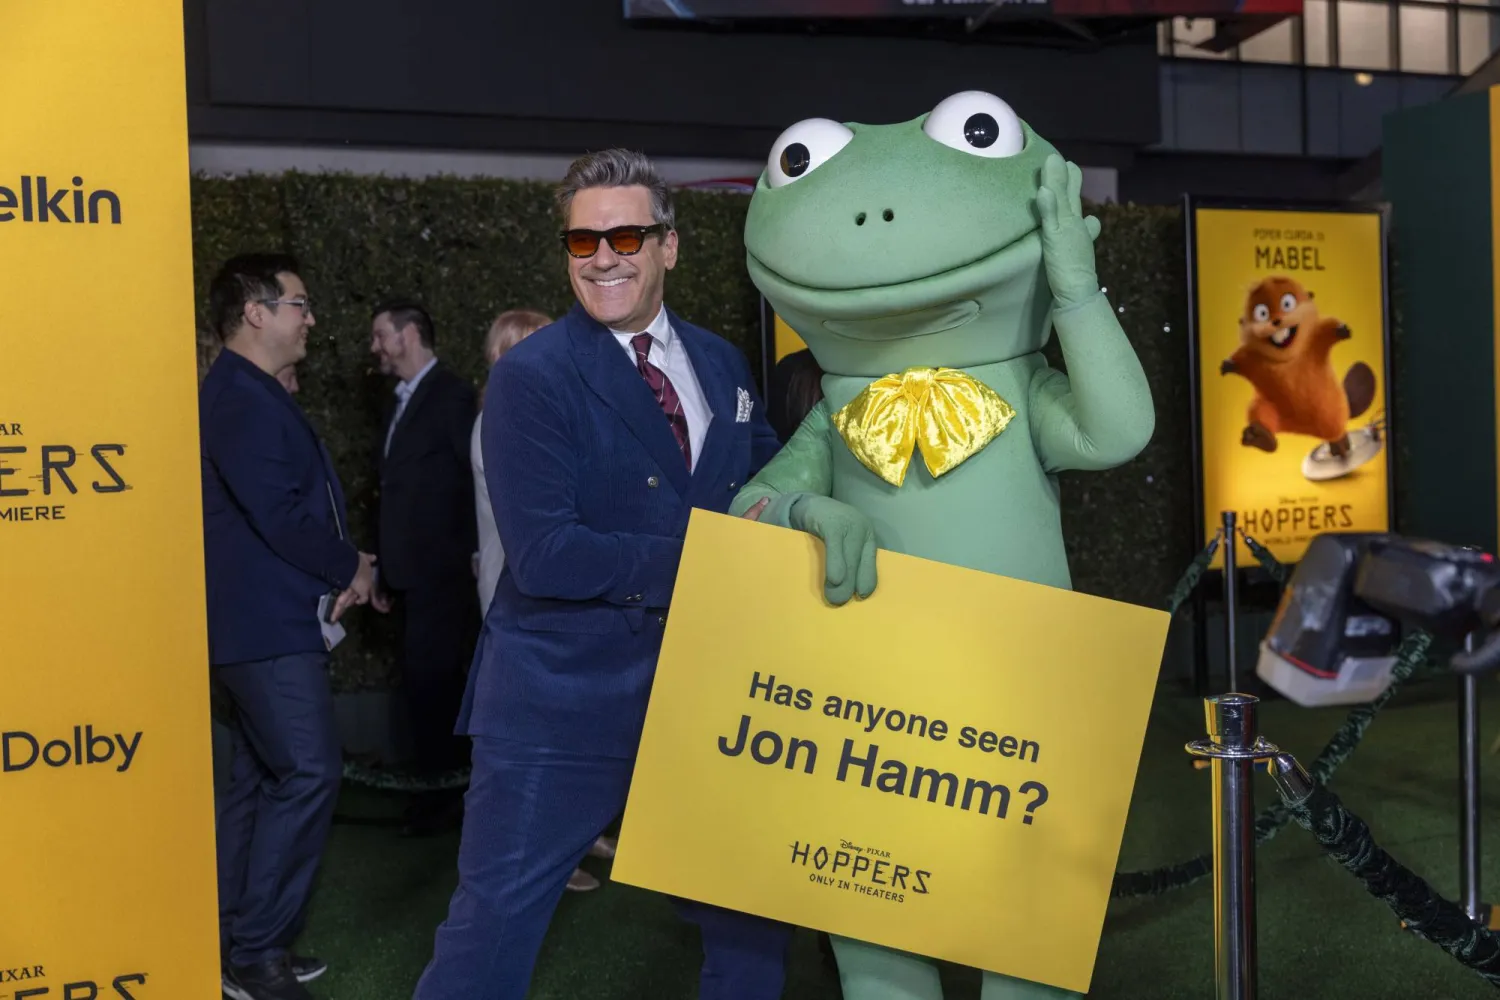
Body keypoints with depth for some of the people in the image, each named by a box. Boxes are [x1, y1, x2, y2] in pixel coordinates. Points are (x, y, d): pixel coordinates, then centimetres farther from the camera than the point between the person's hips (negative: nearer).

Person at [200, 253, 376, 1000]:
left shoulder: (249, 393, 17)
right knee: (309, 771, -11)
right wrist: (351, 568, -7)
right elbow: (281, 517, -23)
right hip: (265, 621, -11)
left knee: (260, 776, 13)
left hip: (266, 616, 11)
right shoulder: (242, 397, -16)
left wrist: (340, 567, 4)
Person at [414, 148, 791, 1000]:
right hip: (563, 700, -5)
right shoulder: (533, 376, -12)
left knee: (755, 912, 18)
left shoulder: (722, 364, 7)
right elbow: (543, 554, -21)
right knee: (495, 922, 7)